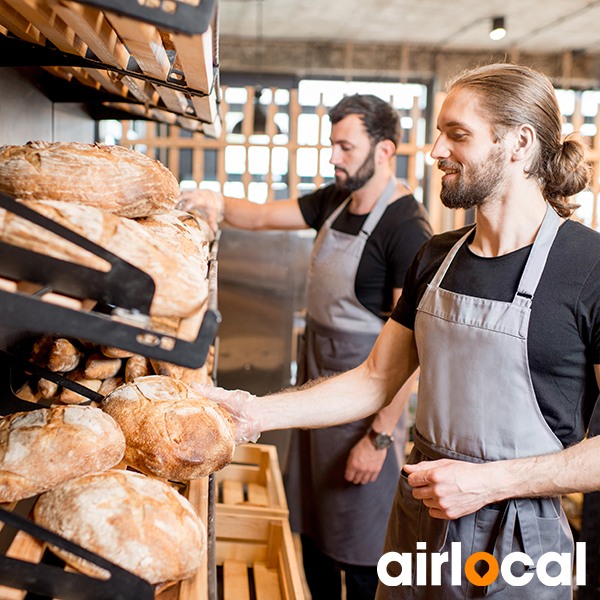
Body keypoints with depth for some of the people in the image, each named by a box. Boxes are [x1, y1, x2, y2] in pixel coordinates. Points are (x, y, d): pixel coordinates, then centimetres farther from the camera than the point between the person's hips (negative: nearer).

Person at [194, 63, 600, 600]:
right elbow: (376, 380, 6)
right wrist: (257, 412, -2)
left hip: (516, 546, -5)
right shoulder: (437, 257, 4)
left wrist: (492, 480, -20)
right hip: (417, 520, 5)